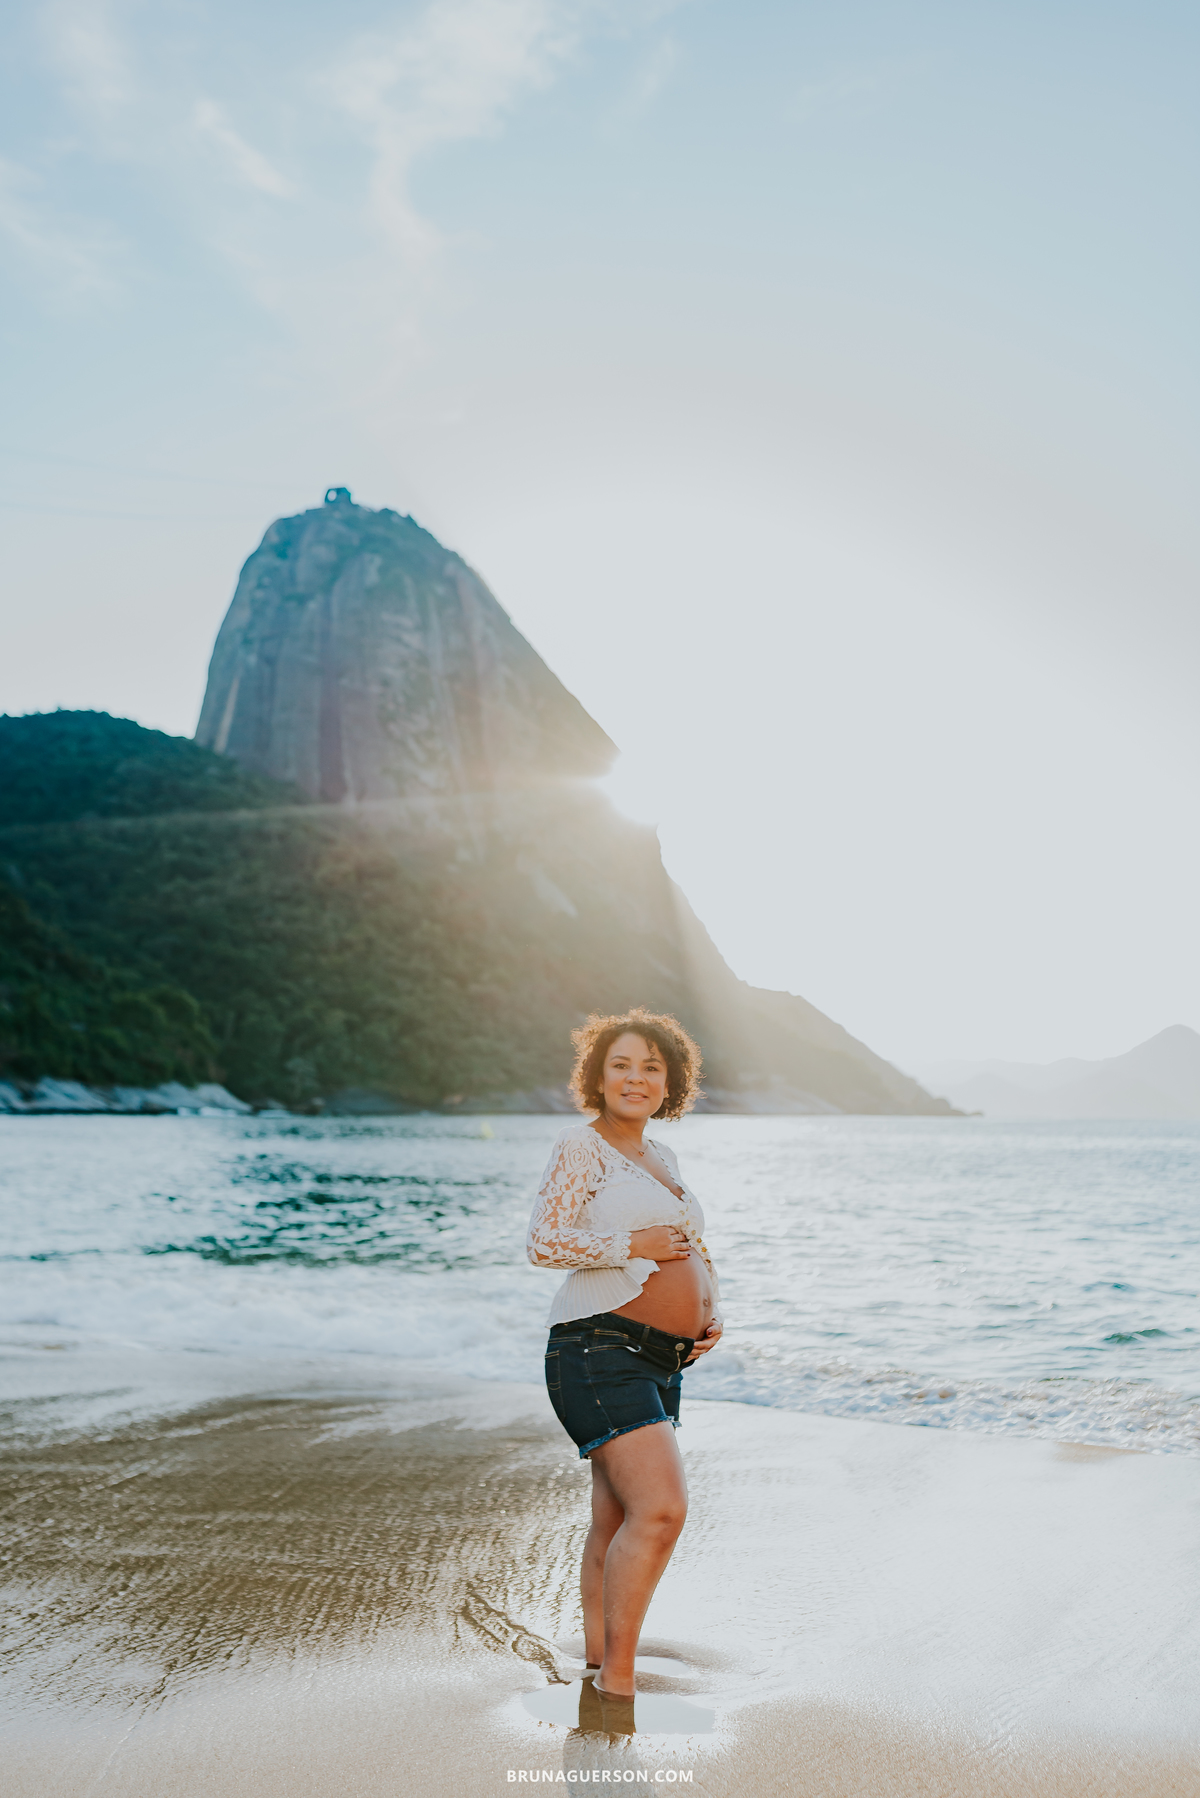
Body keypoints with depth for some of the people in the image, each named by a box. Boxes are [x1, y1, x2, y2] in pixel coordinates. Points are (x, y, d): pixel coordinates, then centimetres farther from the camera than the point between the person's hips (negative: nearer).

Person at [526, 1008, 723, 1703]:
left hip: (660, 1364, 8)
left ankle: (599, 1664, 21)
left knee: (617, 1522, 12)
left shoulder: (664, 1158, 19)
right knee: (660, 1508, -17)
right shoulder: (582, 1147, -5)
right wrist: (635, 1245, -16)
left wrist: (711, 1313, 11)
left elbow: (692, 1251, 28)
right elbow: (544, 1243, -14)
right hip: (600, 1351, -8)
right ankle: (618, 1676, -7)